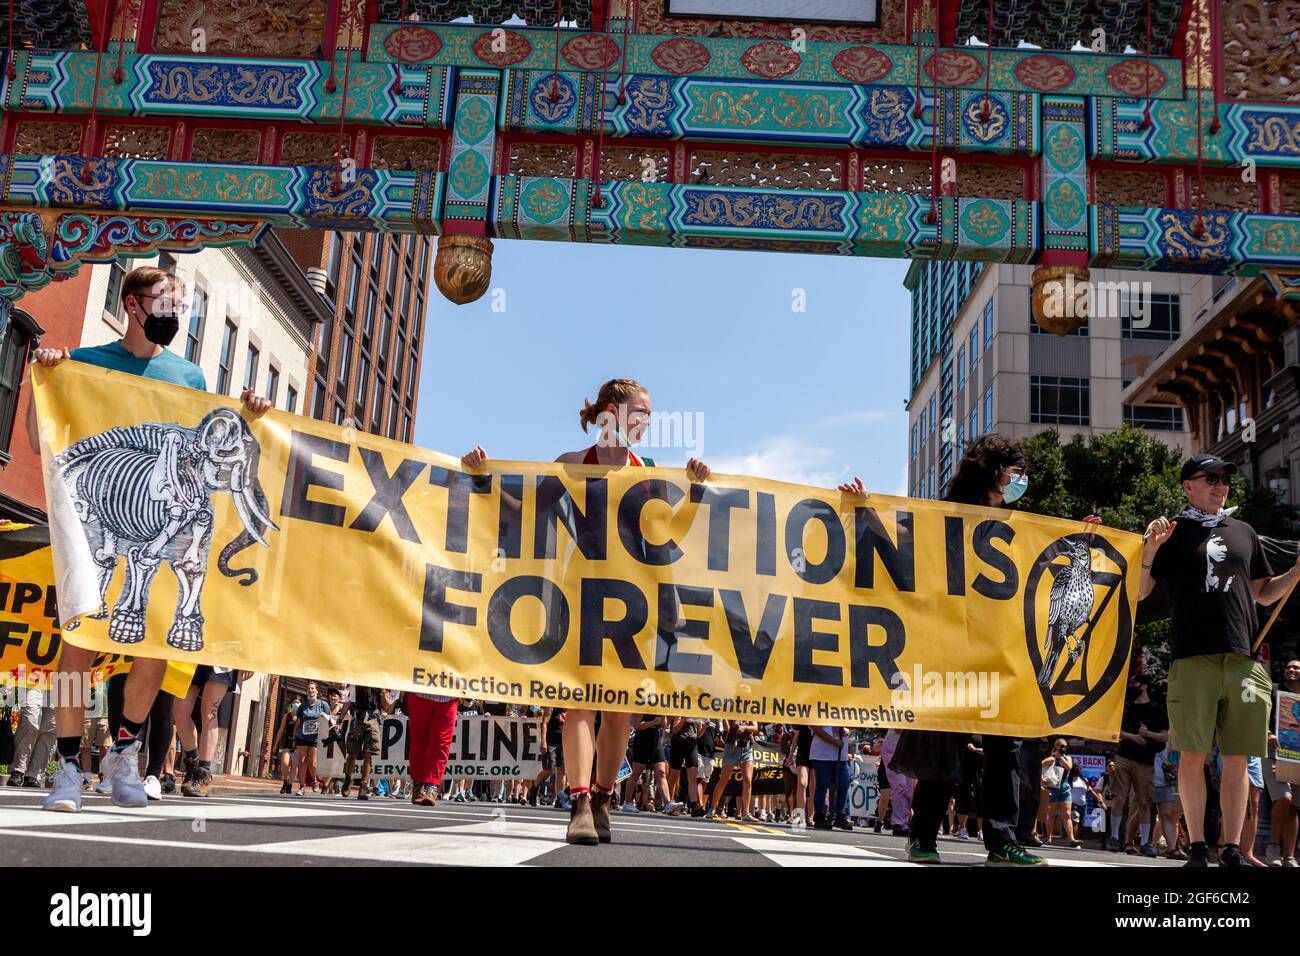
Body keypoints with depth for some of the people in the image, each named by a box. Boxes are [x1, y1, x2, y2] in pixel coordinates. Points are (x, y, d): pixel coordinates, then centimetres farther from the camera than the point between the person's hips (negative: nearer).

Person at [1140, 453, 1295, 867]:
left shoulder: (1244, 533, 20)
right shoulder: (1171, 533, 9)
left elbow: (1264, 594, 24)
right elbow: (1138, 592, 3)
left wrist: (1296, 571, 7)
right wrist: (1150, 546, -12)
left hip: (1244, 658, 3)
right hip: (1193, 659, -3)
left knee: (1238, 759, 3)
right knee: (1193, 755, -4)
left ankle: (1232, 849, 10)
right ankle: (1198, 849, 4)